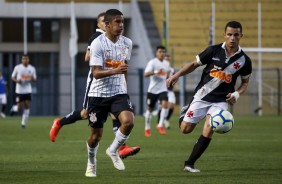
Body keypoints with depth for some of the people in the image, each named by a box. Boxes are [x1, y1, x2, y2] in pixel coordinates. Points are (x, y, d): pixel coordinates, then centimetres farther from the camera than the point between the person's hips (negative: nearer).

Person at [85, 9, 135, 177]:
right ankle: (91, 164, 32)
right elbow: (96, 73, -20)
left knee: (129, 121, -23)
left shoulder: (127, 43, 3)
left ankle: (113, 151, 3)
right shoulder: (98, 43, -14)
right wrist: (115, 70, -36)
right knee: (96, 135, 4)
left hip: (119, 93, 3)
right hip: (99, 94, -3)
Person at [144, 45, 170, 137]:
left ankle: (160, 125, -14)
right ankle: (147, 128, 24)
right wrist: (155, 72, -39)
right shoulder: (152, 62, -10)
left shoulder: (166, 64, 9)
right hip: (152, 90, -3)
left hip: (162, 89, 3)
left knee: (165, 104, -22)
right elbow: (146, 74, -24)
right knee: (150, 109, 8)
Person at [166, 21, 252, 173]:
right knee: (185, 129, -2)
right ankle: (186, 112, 36)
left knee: (209, 130, -21)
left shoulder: (244, 60, -4)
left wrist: (236, 94, -9)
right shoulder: (213, 51, -8)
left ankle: (189, 164, -7)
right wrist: (176, 75, -7)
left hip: (221, 101, 0)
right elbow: (194, 64, 4)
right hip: (202, 96, 0)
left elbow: (245, 82, 11)